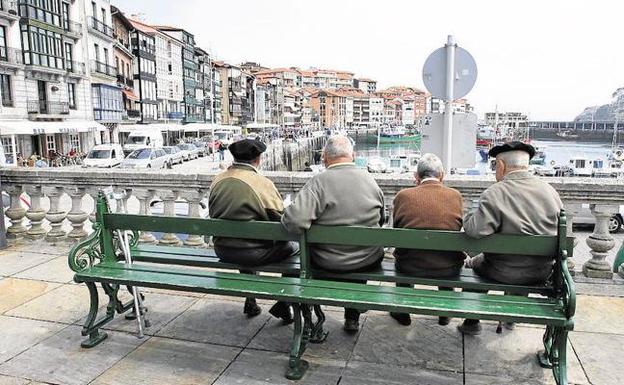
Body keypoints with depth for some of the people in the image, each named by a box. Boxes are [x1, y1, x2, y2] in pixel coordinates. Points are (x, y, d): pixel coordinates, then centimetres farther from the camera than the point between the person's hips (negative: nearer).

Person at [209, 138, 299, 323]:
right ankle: (283, 304, 17)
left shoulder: (217, 180, 0)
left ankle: (251, 301, 39)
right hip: (253, 253, -6)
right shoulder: (263, 183, -18)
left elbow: (214, 215, 11)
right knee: (295, 246, 14)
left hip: (222, 251, 6)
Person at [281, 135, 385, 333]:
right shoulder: (369, 179, -3)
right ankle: (352, 318, 44)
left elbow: (294, 221, -30)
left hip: (328, 263, -2)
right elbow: (381, 219, 9)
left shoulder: (319, 181, -18)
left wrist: (284, 219, -8)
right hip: (369, 261, 3)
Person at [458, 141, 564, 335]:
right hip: (543, 273, 5)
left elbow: (476, 230, -31)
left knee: (474, 263, 23)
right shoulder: (551, 191, -2)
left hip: (505, 273, -5)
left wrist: (468, 217, -10)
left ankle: (472, 321, 31)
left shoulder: (494, 193, -21)